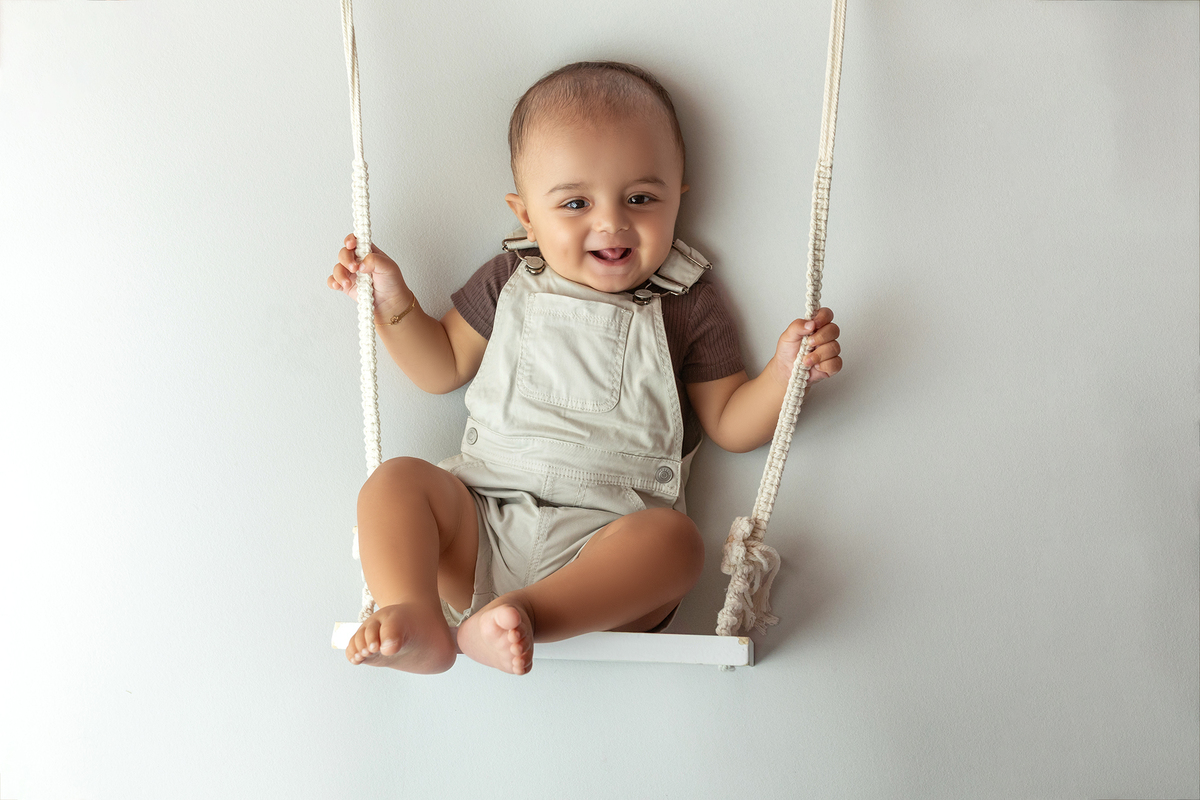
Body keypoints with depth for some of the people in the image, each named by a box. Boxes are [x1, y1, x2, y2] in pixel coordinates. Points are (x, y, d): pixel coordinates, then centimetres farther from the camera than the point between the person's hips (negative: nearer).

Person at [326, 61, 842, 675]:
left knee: (673, 538, -32)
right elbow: (443, 366, 23)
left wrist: (784, 371, -9)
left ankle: (528, 614, -49)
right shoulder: (509, 283, 13)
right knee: (396, 480, -20)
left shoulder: (686, 308, 8)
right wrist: (392, 301, 9)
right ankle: (414, 617, -40)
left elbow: (730, 424, 10)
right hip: (478, 529, 3)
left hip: (600, 541, -2)